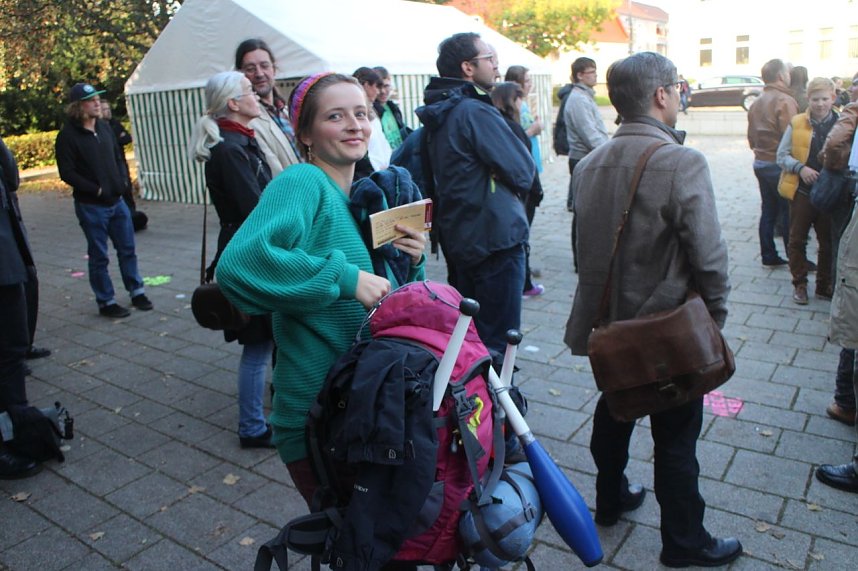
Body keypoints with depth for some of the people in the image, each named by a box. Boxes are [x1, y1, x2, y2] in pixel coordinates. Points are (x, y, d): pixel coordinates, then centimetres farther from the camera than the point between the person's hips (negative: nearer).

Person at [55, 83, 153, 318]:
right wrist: (96, 190, -16)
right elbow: (67, 172, -13)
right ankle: (106, 302, 16)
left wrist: (123, 181, 2)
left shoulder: (104, 127, 7)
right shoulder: (68, 135, -11)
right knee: (99, 256, 5)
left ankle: (137, 292, 26)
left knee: (127, 249, 12)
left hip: (117, 201, 6)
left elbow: (118, 157, 17)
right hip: (91, 206, -6)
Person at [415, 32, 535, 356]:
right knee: (496, 340, 0)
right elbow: (523, 172, -19)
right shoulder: (475, 111, -18)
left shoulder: (437, 113, 10)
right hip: (494, 237, -9)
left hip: (456, 236, 9)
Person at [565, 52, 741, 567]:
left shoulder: (589, 165, -2)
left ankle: (611, 500, 43)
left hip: (607, 323, 6)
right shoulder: (682, 163, -21)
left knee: (614, 411, 24)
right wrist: (715, 315, -5)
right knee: (676, 435, 10)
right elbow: (709, 257, -20)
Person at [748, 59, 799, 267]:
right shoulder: (785, 101, -15)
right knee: (789, 212, 1)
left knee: (768, 210, 12)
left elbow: (751, 136, 14)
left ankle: (769, 256, 16)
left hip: (760, 163, 8)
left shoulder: (757, 102, 10)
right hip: (779, 164, -7)